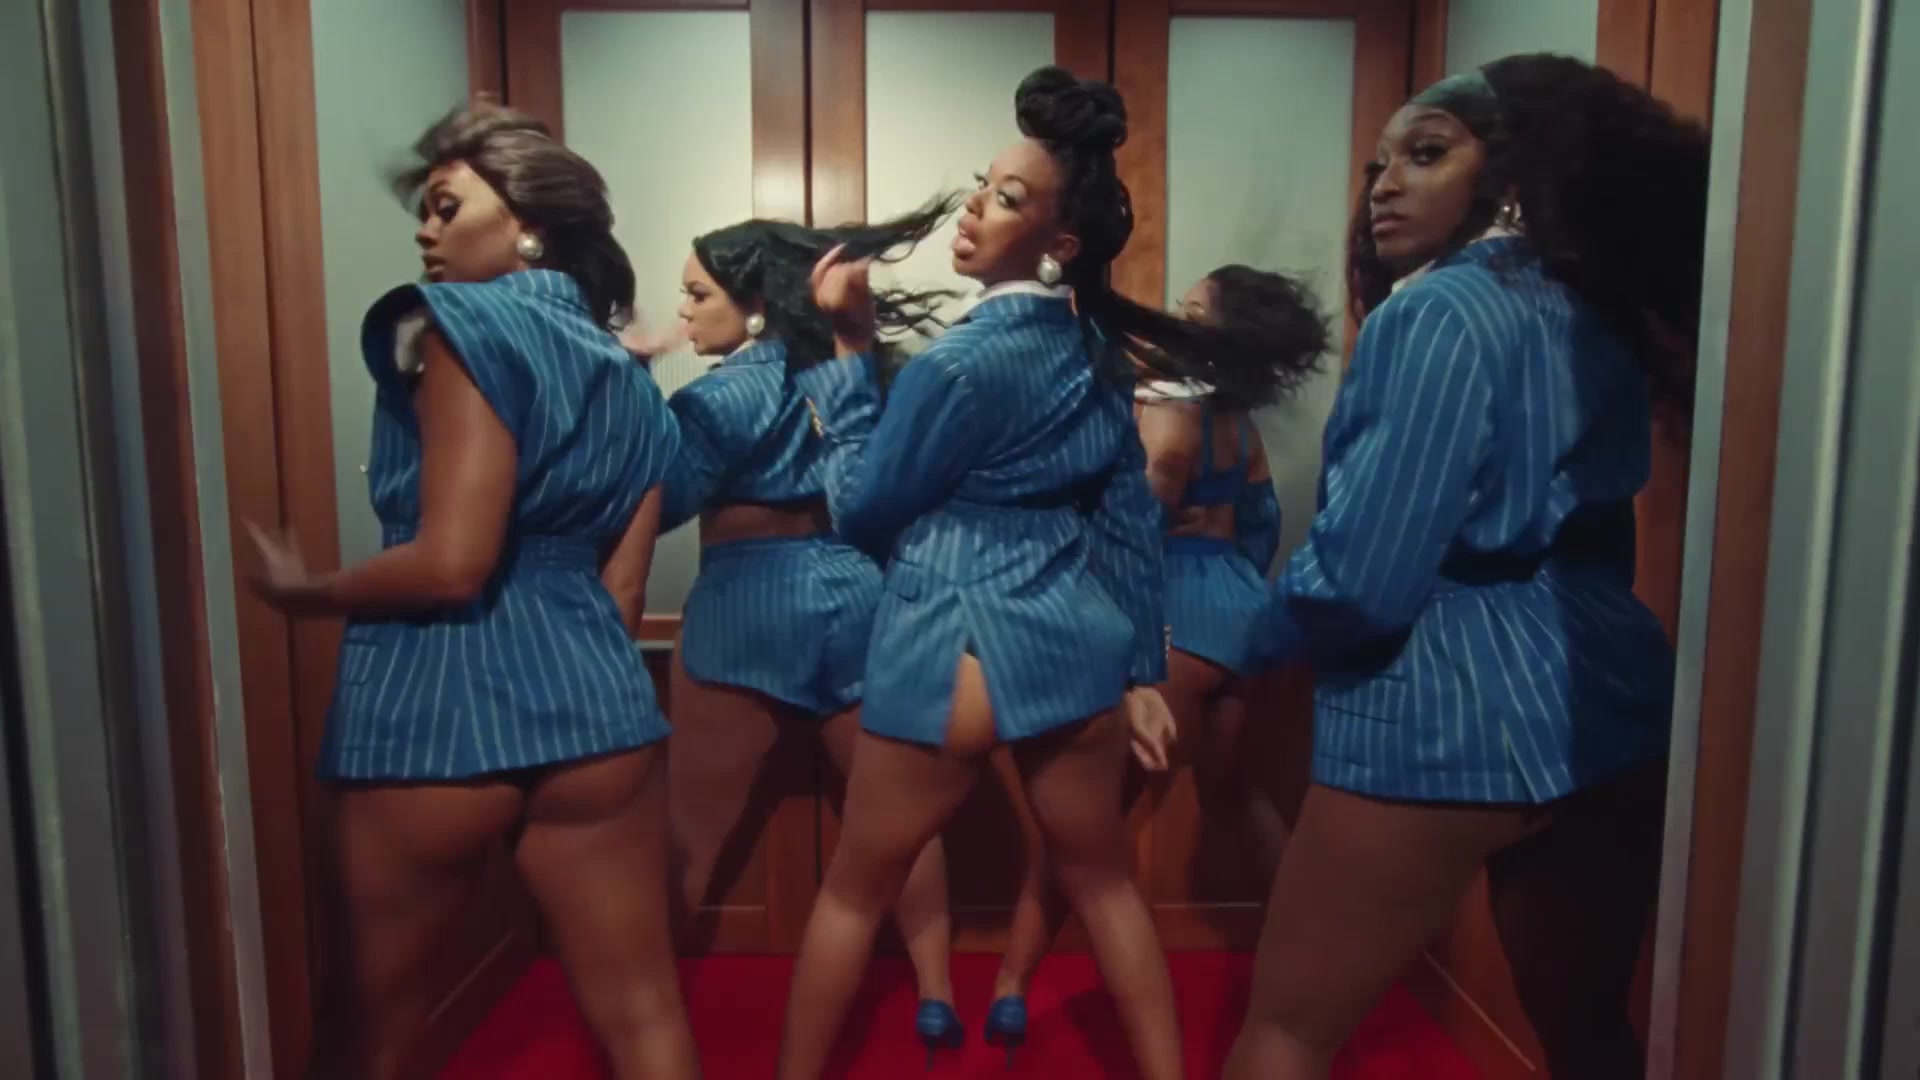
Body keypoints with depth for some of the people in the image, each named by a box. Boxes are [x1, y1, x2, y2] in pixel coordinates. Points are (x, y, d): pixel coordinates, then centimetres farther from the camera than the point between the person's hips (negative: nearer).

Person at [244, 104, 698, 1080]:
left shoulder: (461, 327, -6)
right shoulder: (629, 385, 14)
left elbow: (451, 564, -15)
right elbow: (620, 591, 13)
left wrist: (306, 592, 0)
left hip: (433, 705, -6)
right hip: (592, 700, 6)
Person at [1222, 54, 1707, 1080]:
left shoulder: (1440, 310, -12)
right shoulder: (1591, 316, 14)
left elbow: (1358, 580, -20)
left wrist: (1268, 627, 0)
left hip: (1444, 719, -8)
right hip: (1605, 708, 9)